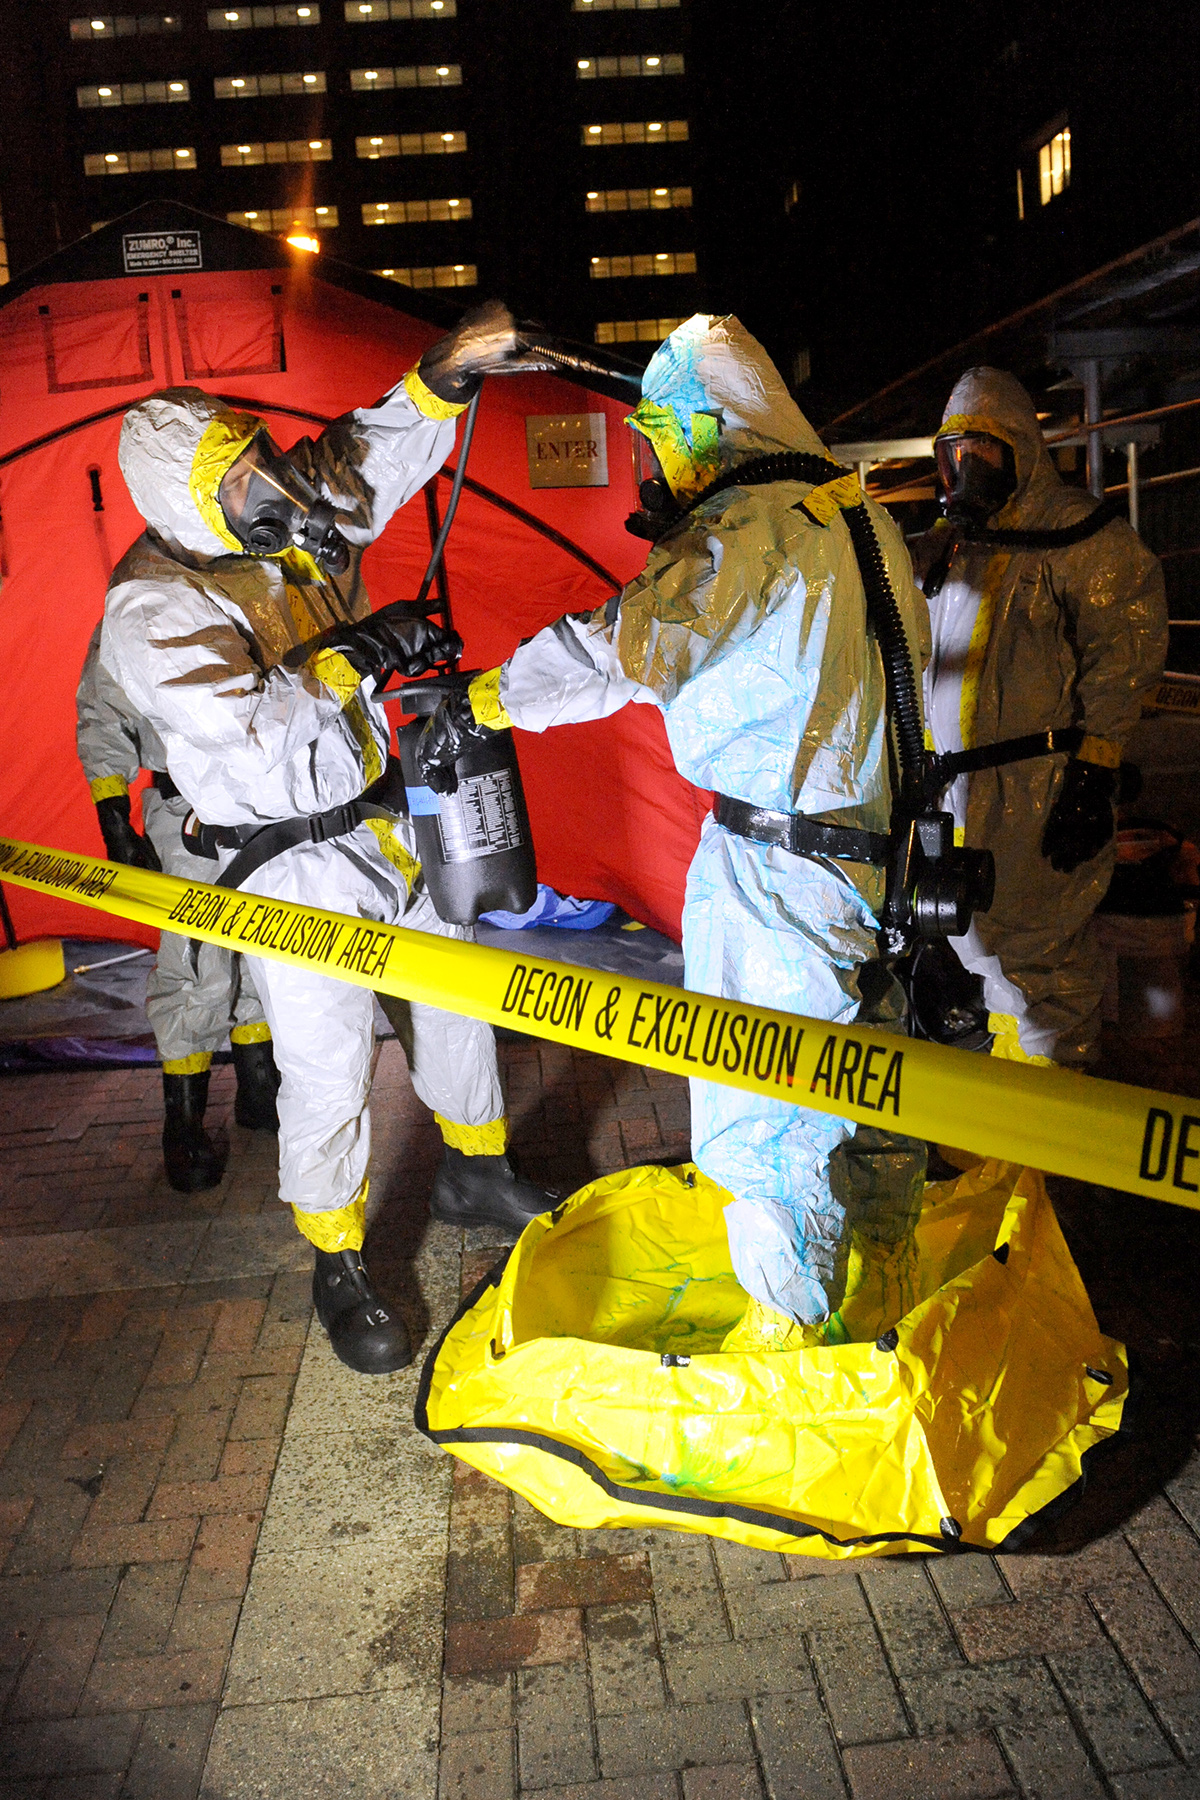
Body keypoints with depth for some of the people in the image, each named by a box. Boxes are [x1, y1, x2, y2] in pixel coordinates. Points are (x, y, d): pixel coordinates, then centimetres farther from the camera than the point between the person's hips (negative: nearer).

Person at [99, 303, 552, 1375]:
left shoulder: (295, 515, -1)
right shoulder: (155, 613, -21)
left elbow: (378, 453, 1)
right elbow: (259, 735, -32)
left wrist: (443, 376, -17)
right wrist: (350, 657, -21)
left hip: (383, 829, 8)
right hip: (290, 866, -7)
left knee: (456, 999, 18)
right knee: (325, 1073, 0)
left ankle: (477, 1174, 43)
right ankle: (339, 1273, 23)